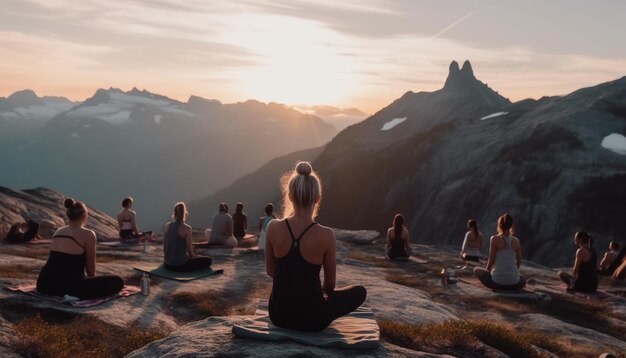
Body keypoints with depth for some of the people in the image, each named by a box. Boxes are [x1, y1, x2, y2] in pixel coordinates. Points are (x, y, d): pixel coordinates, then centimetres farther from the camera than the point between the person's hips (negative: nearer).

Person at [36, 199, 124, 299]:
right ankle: (74, 295, -13)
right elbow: (90, 266, 5)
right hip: (68, 286, -8)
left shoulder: (58, 231, 16)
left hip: (45, 284, 8)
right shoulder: (88, 234, -5)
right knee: (118, 282, -1)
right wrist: (92, 284, 25)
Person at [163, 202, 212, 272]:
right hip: (181, 265, -7)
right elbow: (189, 249, -8)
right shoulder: (186, 228, -15)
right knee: (208, 260, 10)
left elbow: (164, 246, 6)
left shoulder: (166, 226, -2)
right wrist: (193, 256, 12)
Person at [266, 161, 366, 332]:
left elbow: (270, 271, 3)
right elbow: (330, 284, -5)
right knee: (360, 291, 21)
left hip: (278, 315, 5)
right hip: (311, 319, -5)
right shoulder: (326, 235, -20)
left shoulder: (273, 228, -13)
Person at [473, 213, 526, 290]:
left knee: (476, 270, 24)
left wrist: (487, 272, 14)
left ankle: (496, 286, 15)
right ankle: (510, 287, 19)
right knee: (523, 280, 40)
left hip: (497, 281, -4)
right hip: (513, 282, 4)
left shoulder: (494, 239, -6)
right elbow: (519, 262, 10)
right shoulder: (516, 241, 4)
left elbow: (491, 260, -5)